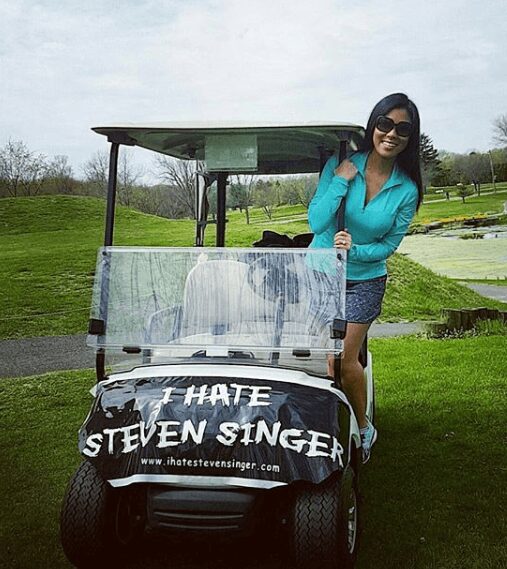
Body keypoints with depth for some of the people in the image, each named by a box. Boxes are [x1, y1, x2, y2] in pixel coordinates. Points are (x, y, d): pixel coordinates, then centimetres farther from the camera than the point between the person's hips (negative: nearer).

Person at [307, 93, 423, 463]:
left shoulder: (407, 190, -9)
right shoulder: (340, 165, -11)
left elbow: (389, 245, -3)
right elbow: (316, 222, -17)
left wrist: (354, 250, -20)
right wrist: (341, 180, -24)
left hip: (364, 282, 0)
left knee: (346, 360, 1)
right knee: (323, 358, -1)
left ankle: (363, 428, 25)